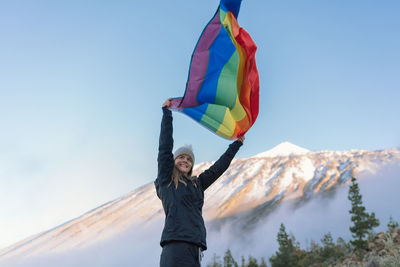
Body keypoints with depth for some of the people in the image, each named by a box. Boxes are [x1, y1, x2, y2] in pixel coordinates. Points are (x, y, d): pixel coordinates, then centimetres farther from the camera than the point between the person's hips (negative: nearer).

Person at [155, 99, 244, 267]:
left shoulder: (197, 184, 26)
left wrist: (236, 144, 38)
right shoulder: (166, 180, 11)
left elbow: (219, 167, 32)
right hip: (176, 243, -6)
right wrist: (166, 113, 7)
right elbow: (165, 147, 6)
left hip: (195, 246, 6)